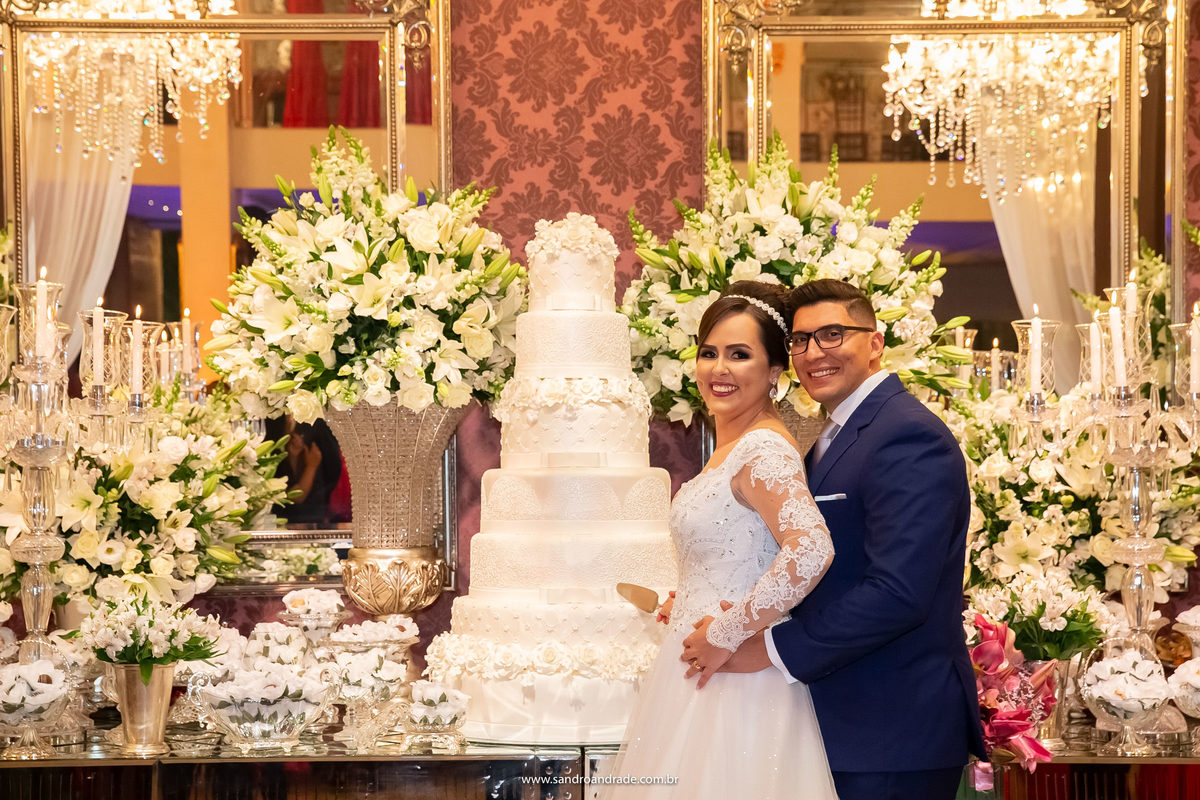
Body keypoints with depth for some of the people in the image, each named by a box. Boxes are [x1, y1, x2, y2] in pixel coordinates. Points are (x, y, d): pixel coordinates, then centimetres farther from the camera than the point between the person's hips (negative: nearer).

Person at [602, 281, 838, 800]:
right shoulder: (732, 446, 12)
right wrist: (688, 608, 12)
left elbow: (810, 550, -33)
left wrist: (725, 633, -25)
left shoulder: (763, 450, -18)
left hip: (732, 676, -9)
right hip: (703, 673, 9)